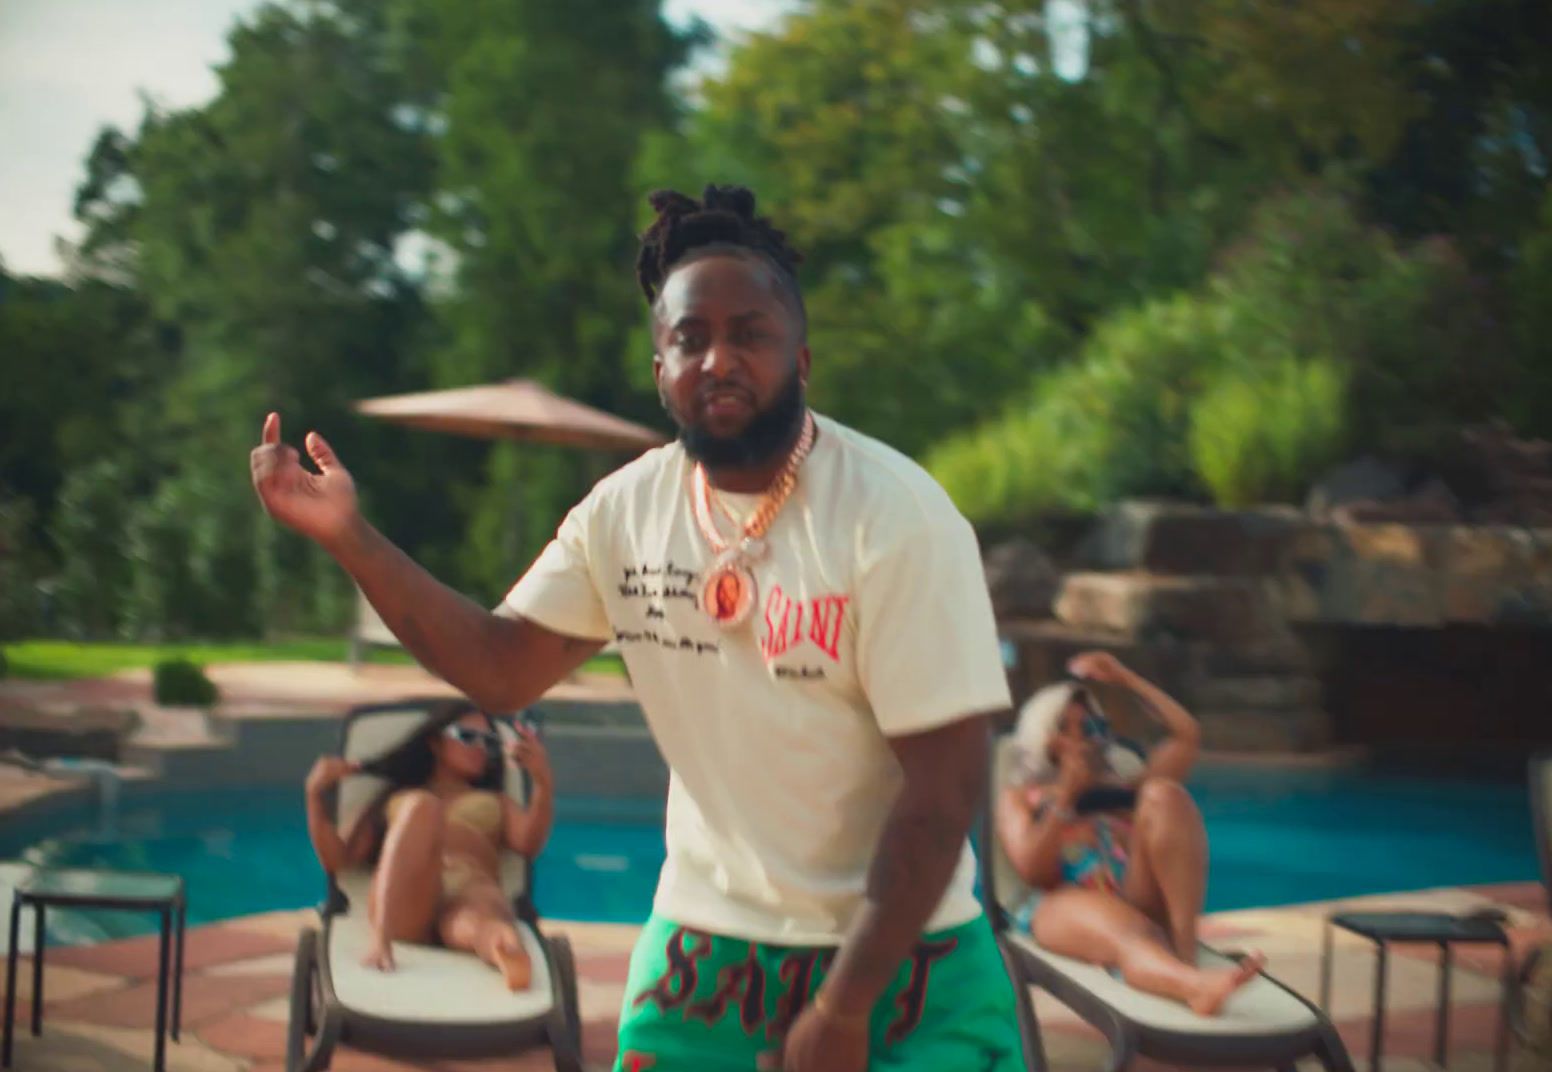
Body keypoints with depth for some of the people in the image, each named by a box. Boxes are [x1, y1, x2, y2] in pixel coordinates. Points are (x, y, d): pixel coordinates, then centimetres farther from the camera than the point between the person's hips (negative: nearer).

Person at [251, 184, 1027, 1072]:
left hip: (899, 961, -3)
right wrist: (351, 539, -10)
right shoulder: (626, 511, -2)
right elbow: (502, 667, 2)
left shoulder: (896, 519, -18)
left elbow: (944, 790, -17)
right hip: (702, 946, 4)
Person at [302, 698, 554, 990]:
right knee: (421, 806, -29)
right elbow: (337, 860, 22)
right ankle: (380, 939, -49)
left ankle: (507, 954, -81)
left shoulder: (496, 802, 36)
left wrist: (543, 783, -3)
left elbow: (529, 843, 13)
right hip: (402, 903, 0)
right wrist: (316, 795, 10)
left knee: (484, 921, -40)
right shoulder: (393, 798, 35)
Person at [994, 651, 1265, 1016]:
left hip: (1144, 901, 4)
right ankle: (1196, 984, -77)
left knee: (1163, 793, -21)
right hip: (1069, 905, -3)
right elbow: (1033, 870, 2)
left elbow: (1187, 735, 23)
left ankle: (1185, 950, -36)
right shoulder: (1019, 797, 21)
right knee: (1124, 935, -40)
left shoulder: (1122, 782, 31)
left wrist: (1126, 678, 25)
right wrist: (1065, 797, -2)